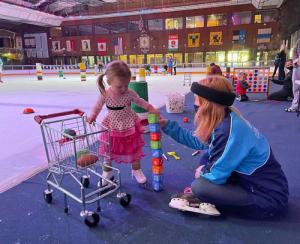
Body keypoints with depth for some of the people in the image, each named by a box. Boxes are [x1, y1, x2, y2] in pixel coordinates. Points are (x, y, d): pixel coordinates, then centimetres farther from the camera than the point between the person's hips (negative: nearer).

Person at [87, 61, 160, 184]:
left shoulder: (129, 93, -18)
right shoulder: (104, 95, -18)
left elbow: (140, 102, -2)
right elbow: (98, 106, 0)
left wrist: (151, 109, -11)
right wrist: (92, 116, -10)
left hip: (129, 126, 0)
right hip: (112, 127, 0)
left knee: (134, 150, 14)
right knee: (108, 151, 12)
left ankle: (137, 170, 37)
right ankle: (107, 172, 35)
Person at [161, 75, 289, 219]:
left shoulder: (230, 130, -30)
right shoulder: (226, 119, -1)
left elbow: (216, 174, -24)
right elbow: (197, 140, 12)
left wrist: (202, 172, -1)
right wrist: (168, 125, 11)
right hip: (251, 180, 9)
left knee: (199, 186, -19)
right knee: (207, 159, 8)